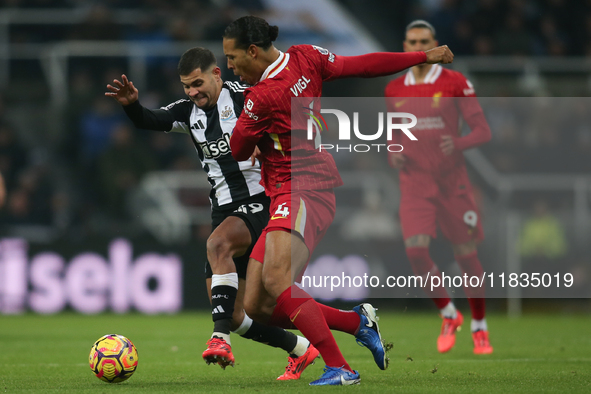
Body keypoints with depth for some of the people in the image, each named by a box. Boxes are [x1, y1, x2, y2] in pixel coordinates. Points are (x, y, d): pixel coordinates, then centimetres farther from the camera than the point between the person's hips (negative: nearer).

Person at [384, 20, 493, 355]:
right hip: (415, 182, 2)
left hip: (452, 180, -2)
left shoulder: (456, 83, -3)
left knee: (467, 254, 2)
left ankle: (479, 327, 21)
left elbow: (483, 131, -4)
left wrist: (458, 143, -24)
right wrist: (392, 153, -1)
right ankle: (449, 315, 5)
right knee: (416, 249, -17)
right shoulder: (394, 90, 8)